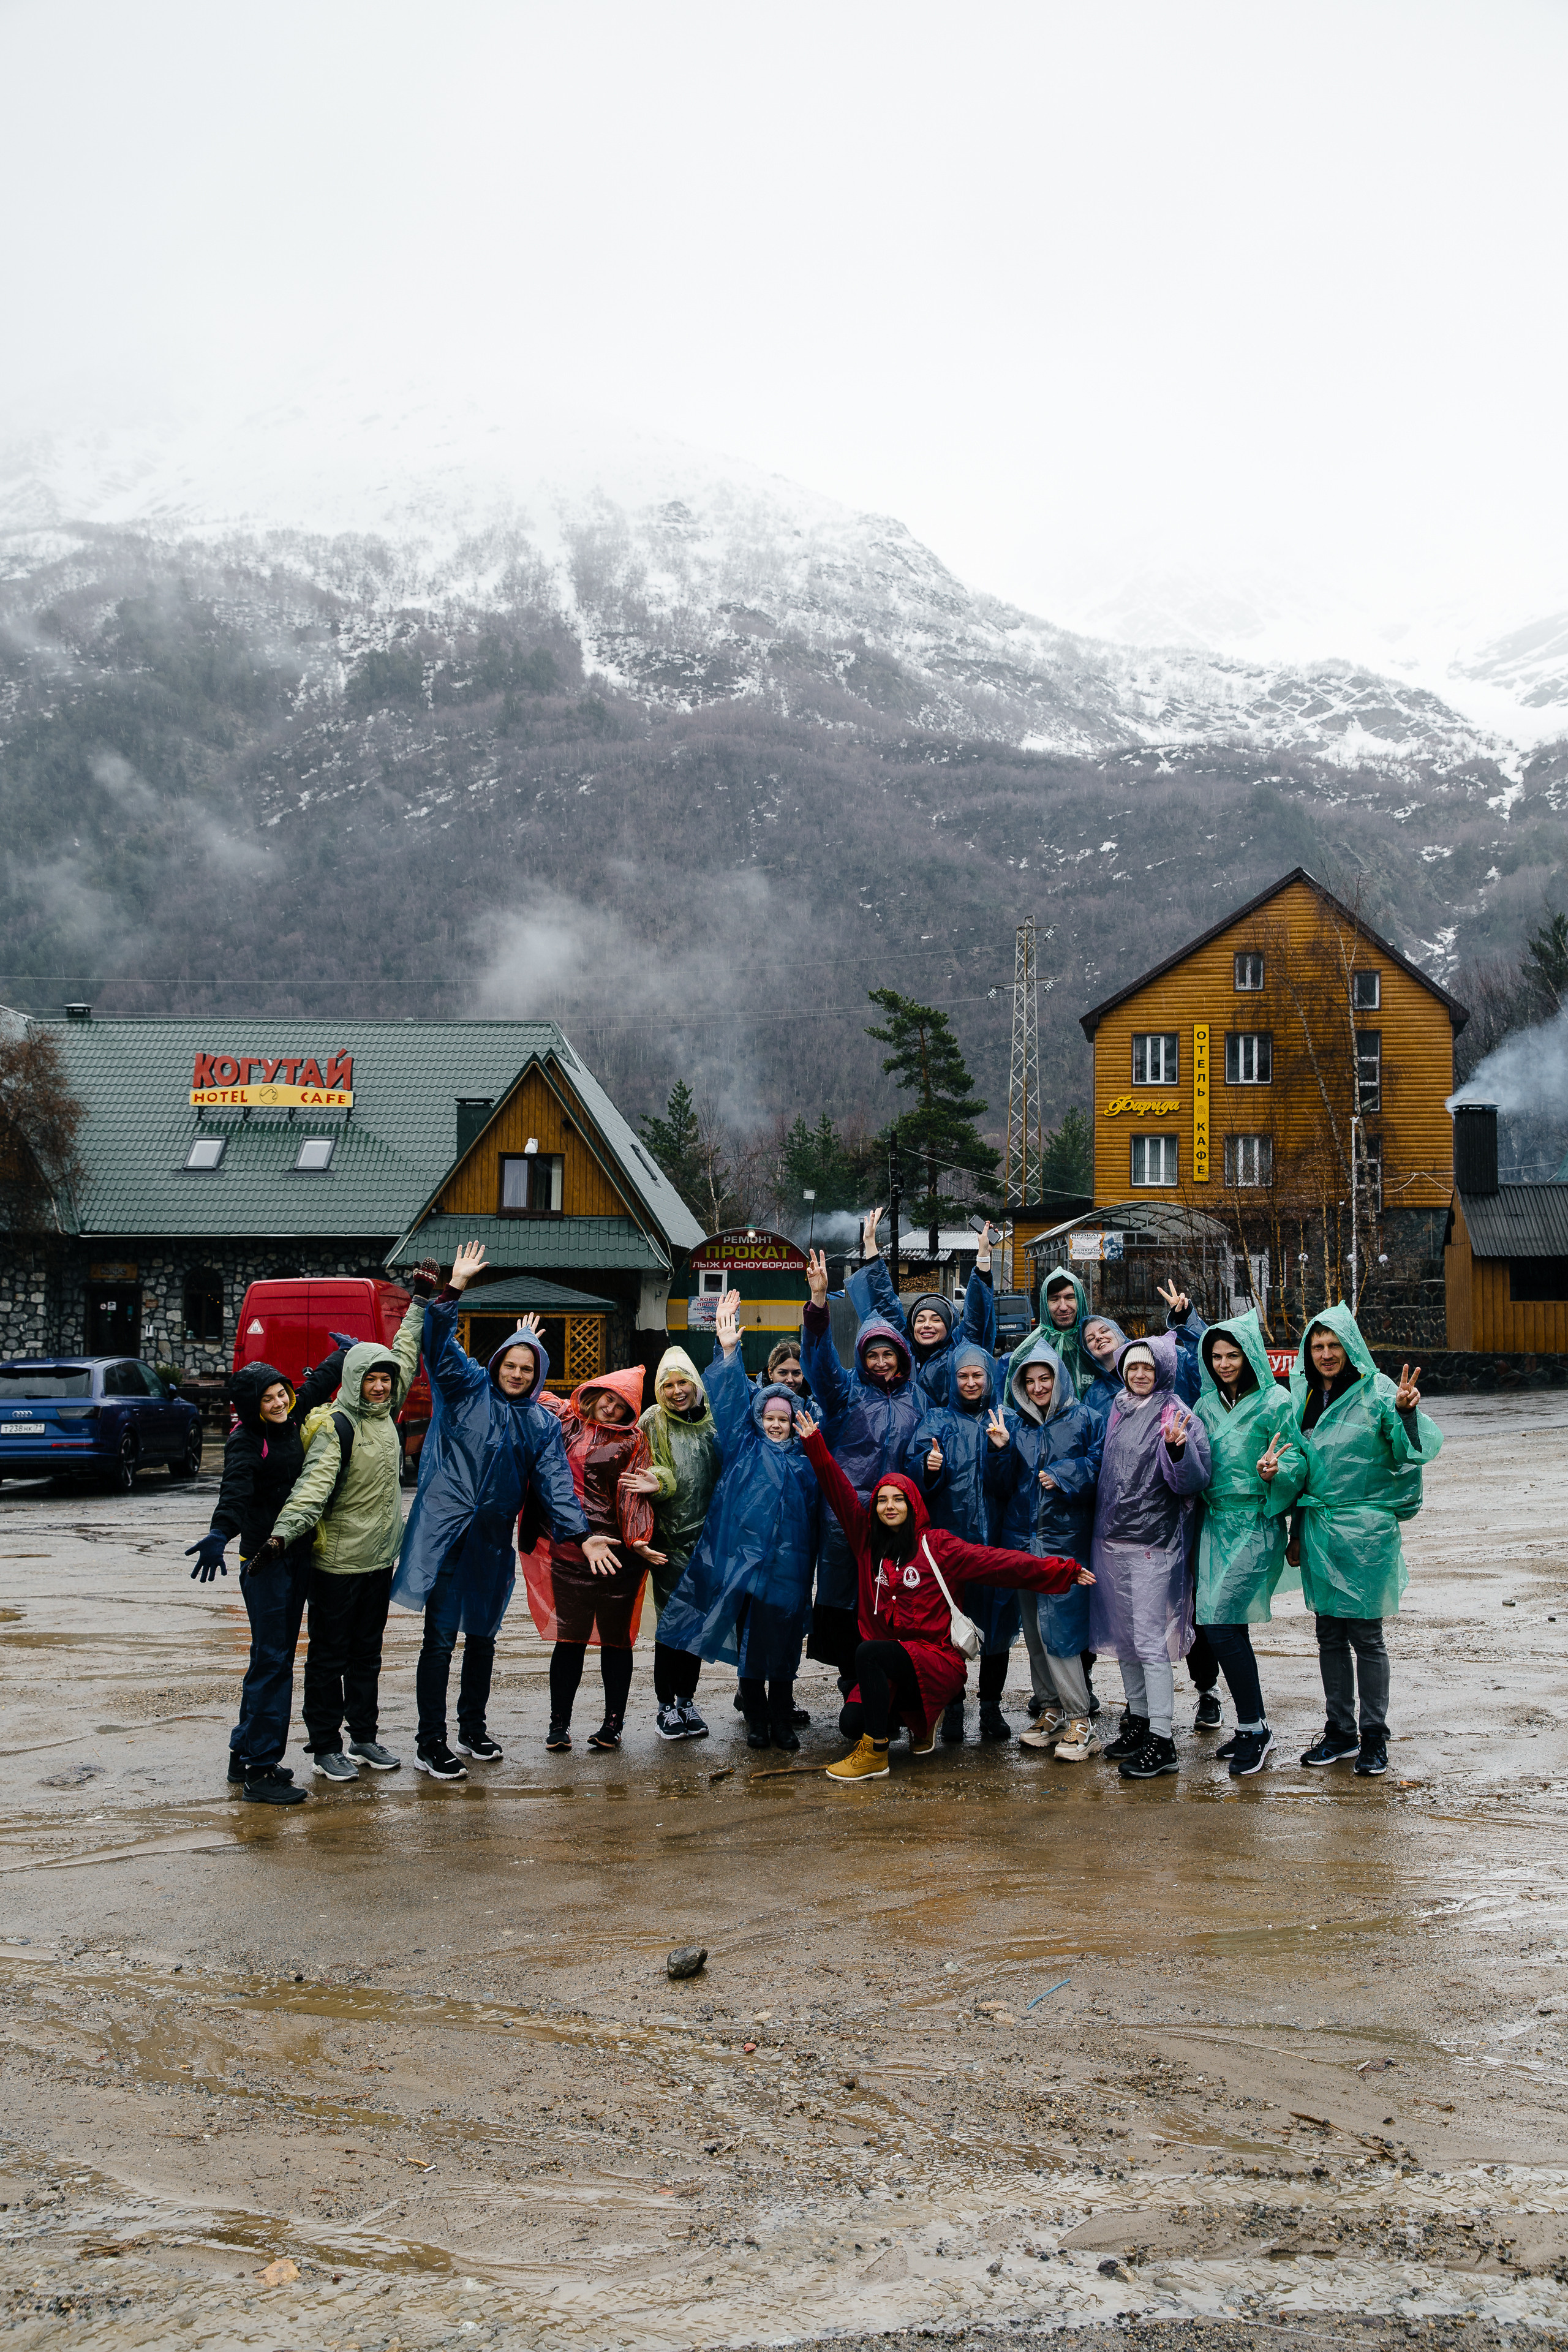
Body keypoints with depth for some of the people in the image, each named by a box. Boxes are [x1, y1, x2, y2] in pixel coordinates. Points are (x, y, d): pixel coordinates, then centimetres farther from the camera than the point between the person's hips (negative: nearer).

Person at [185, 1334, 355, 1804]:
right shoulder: (245, 1442, -14)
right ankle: (258, 1770, -7)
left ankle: (246, 1756, 21)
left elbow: (320, 1381, 25)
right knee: (272, 1659, -9)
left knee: (277, 1656, 12)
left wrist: (347, 1353, 39)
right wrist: (220, 1533, -49)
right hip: (264, 1558, -8)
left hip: (297, 1554, 8)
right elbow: (236, 1490, -32)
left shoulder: (292, 1421, 7)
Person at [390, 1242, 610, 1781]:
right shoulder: (467, 1388, 0)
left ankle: (473, 1728, 31)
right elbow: (439, 1347, -13)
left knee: (482, 1634, 16)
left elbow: (555, 1481, 5)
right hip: (446, 1533, -5)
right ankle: (430, 1743, 0)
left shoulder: (542, 1424, 10)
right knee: (441, 1636, -5)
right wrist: (453, 1290, -25)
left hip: (493, 1540, 5)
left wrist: (579, 1533, -7)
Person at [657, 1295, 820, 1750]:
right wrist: (729, 1352, -5)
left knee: (783, 1645, 4)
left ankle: (783, 1722, 14)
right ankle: (756, 1721, 12)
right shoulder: (745, 1447, 9)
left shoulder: (804, 1457, 15)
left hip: (788, 1565, 2)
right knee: (749, 1642, 1)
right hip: (745, 1558, -1)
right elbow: (732, 1401, 3)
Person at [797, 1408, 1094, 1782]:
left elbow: (998, 1562, -4)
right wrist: (815, 1446, 3)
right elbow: (840, 1494, 10)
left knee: (868, 1652, -32)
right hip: (888, 1665, 5)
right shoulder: (868, 1542, 11)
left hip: (939, 1661, -5)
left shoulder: (936, 1545, 0)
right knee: (851, 1723, -18)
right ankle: (910, 1717, 15)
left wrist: (1062, 1571, -9)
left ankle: (875, 1755, -20)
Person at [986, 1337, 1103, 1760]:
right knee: (1034, 1628, 10)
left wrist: (1064, 1475, -15)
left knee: (1058, 1625, -11)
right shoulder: (1014, 1422, 11)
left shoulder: (1082, 1419, 1)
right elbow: (1001, 1485, 6)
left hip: (1065, 1535, -5)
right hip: (1022, 1537, 5)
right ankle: (1050, 1709, 20)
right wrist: (1000, 1450, -10)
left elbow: (1100, 1464, -5)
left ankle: (1079, 1716, -3)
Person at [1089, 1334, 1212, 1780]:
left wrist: (1178, 1447, -30)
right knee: (1124, 1639, 13)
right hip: (1112, 1540, 7)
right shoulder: (1118, 1413, 12)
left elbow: (1196, 1483, -16)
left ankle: (1161, 1742, -6)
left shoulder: (1178, 1418, -8)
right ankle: (1138, 1722, 25)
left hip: (1153, 1543, -7)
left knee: (1151, 1642, -8)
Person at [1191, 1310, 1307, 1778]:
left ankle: (1253, 1727, -3)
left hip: (1257, 1524, -6)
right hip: (1215, 1521, 6)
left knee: (1220, 1622, -14)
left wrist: (1274, 1471, -26)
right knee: (1228, 1625, 6)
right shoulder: (1207, 1404, 13)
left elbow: (1298, 1459, -5)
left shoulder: (1275, 1402, -4)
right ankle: (1253, 1727, 19)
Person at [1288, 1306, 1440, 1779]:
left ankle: (1374, 1738, 10)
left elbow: (1413, 1452, -16)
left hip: (1365, 1530, -5)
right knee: (1329, 1634, 11)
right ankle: (1340, 1733, 22)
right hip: (1318, 1528, 6)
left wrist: (1406, 1413, -35)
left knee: (1365, 1634, -1)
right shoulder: (1305, 1396, 9)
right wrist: (1296, 1531, 19)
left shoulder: (1376, 1392, -8)